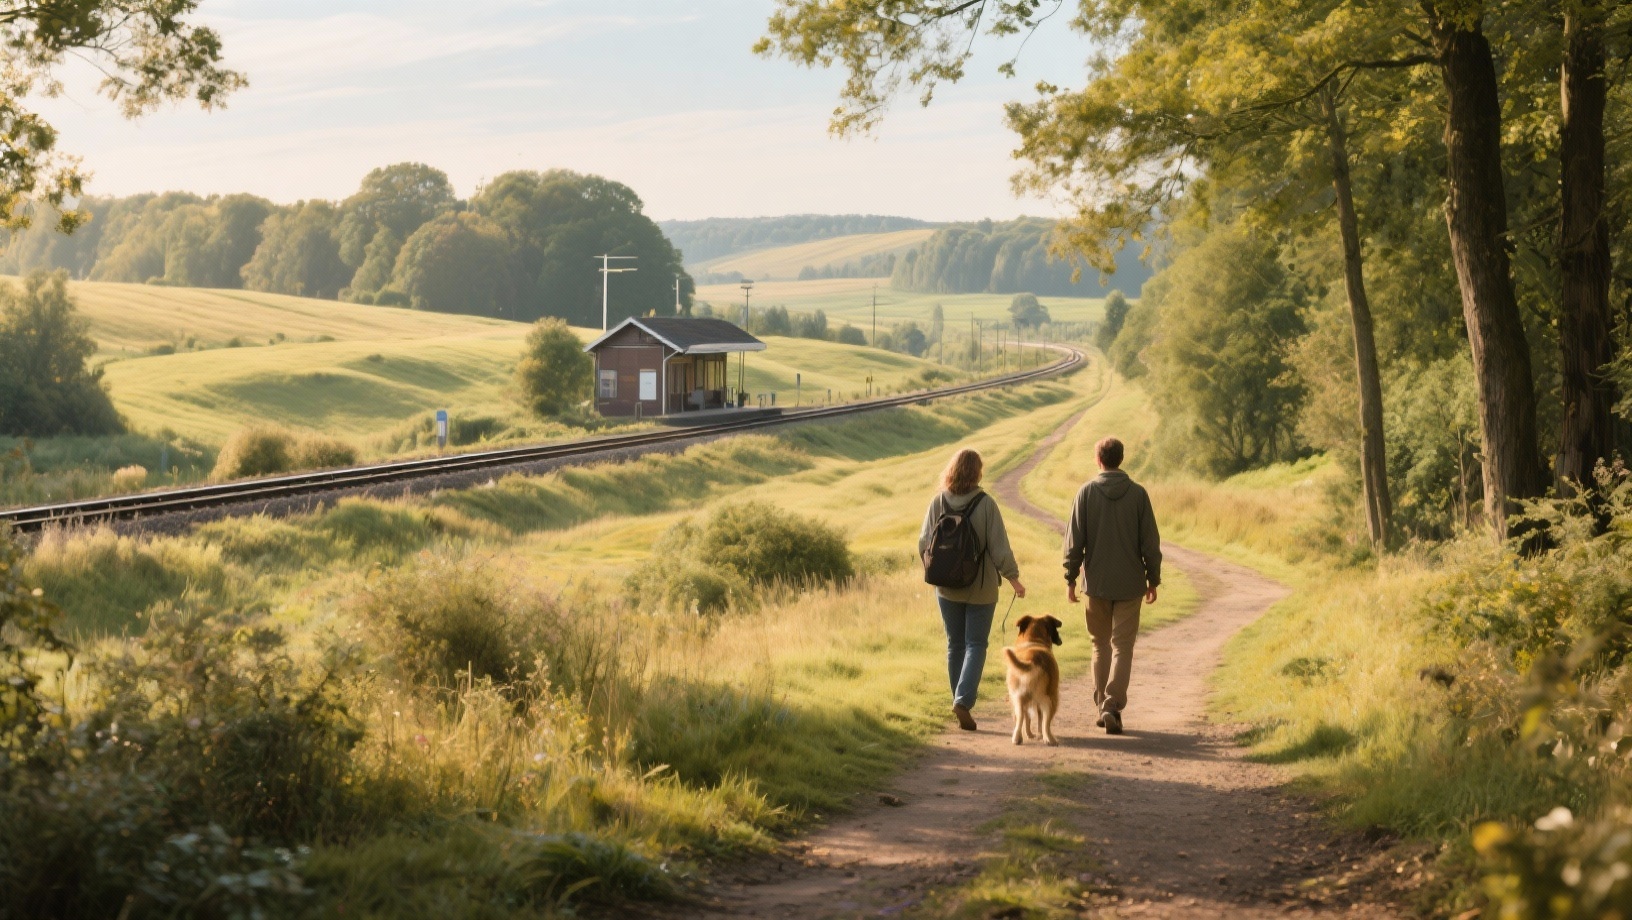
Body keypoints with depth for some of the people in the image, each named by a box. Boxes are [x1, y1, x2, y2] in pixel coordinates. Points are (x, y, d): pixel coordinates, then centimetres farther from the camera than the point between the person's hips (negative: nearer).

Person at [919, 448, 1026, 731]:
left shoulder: (938, 502, -6)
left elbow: (924, 543, 0)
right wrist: (1013, 578, 0)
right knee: (976, 645, 4)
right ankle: (963, 701, -12)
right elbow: (999, 547, -12)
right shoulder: (985, 504, -14)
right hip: (981, 588, -3)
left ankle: (960, 701, 20)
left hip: (947, 586, 3)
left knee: (955, 644, 15)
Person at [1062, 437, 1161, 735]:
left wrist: (1070, 578, 4)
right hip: (1130, 584, -1)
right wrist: (1153, 579, 9)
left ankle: (1102, 705, 17)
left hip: (1097, 582, 1)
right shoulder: (1138, 494, -3)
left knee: (1101, 645, 14)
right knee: (1123, 646, 1)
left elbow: (1074, 540, -3)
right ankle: (1112, 706, -12)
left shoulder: (1087, 492, -4)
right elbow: (1150, 542, -1)